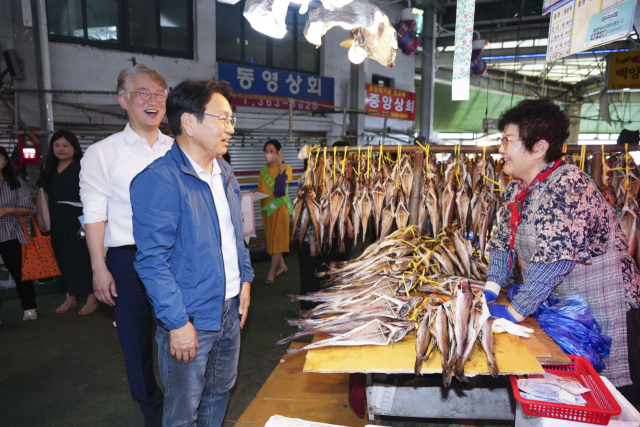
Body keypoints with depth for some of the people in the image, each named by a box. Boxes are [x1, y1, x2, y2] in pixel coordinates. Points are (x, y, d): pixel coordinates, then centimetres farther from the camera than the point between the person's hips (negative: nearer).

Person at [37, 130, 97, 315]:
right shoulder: (49, 169, 12)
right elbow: (42, 193, 19)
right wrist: (39, 216, 12)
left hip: (77, 220, -6)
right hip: (56, 222, 7)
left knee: (83, 257, -2)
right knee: (63, 258, 11)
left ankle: (92, 298, 8)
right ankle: (70, 297, 24)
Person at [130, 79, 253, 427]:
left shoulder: (224, 174, 7)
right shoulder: (160, 180, -20)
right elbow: (153, 261, -21)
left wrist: (245, 279, 11)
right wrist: (178, 323, -21)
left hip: (230, 308, 8)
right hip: (190, 319, -7)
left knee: (220, 392, 25)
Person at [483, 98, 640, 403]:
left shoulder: (568, 184, -26)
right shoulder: (517, 188, 2)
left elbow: (552, 258, -32)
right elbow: (503, 240, 7)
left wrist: (514, 312, -27)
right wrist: (491, 290, -4)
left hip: (603, 309, -8)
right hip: (557, 306, 8)